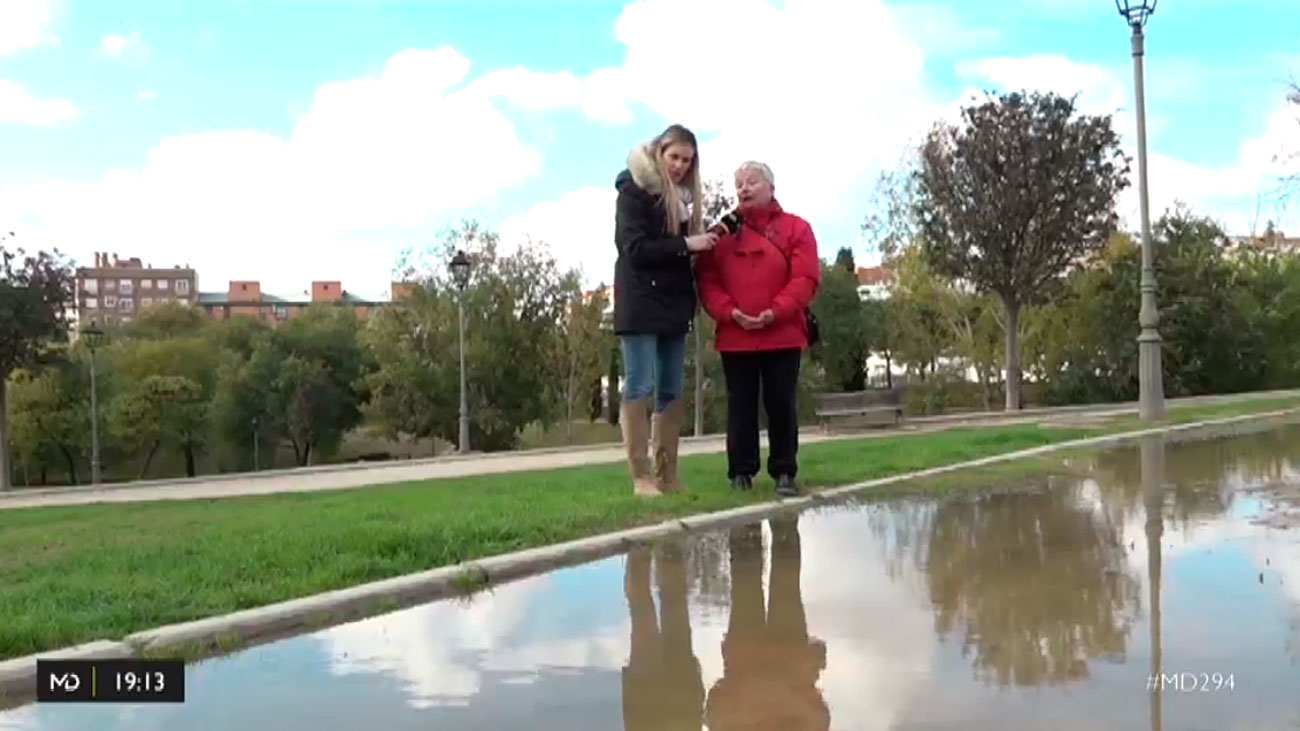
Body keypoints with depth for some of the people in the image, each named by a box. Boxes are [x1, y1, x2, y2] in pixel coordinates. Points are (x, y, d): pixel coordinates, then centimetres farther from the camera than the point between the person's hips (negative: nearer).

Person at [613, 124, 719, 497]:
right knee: (639, 388, -8)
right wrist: (685, 244, -19)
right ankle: (641, 477, -6)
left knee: (671, 392, 6)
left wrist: (706, 239, 1)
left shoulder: (683, 194, 15)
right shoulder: (634, 190, -6)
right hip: (640, 304, -7)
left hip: (674, 303, 7)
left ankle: (667, 474, 10)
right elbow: (634, 248, -16)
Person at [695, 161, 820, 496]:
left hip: (782, 334, -1)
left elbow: (806, 278, -7)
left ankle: (784, 472, 11)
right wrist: (730, 312, -15)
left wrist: (775, 312, -18)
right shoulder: (723, 232, 9)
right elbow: (707, 280, 0)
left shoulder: (795, 227, 3)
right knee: (741, 405, 5)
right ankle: (741, 471, 13)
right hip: (735, 335, 2)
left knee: (781, 404, 2)